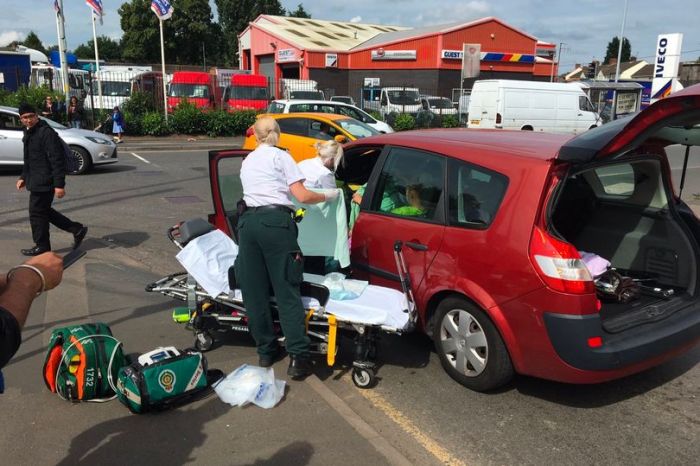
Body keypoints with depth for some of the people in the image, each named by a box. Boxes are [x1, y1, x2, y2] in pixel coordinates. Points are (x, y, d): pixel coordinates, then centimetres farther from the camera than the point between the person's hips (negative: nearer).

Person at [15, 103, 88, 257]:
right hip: (37, 182, 10)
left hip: (44, 183, -10)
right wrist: (23, 177, 21)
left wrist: (59, 184, -25)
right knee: (44, 211, 17)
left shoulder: (46, 133, -18)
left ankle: (41, 246, 15)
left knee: (37, 212, 0)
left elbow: (57, 160, -22)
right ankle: (77, 229, 23)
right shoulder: (29, 133, 13)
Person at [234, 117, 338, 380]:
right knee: (287, 291, -5)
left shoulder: (247, 162, 24)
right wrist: (327, 196, 15)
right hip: (275, 222, -5)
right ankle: (298, 357, -8)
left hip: (248, 222, 5)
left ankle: (266, 351, 17)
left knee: (253, 291, 9)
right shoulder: (281, 157, 6)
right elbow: (302, 196, -2)